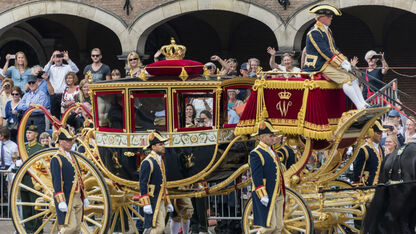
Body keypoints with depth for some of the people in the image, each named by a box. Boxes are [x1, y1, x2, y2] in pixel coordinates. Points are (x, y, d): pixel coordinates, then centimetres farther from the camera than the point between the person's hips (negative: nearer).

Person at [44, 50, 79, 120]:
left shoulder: (67, 67, 8)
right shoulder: (51, 68, 12)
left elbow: (76, 70, -9)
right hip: (53, 96, 2)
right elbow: (44, 73, -6)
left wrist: (68, 60, -19)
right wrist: (50, 62, -17)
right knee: (54, 116, 3)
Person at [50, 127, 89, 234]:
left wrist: (84, 197, 22)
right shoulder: (56, 159, -9)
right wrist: (61, 201, -22)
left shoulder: (73, 157, 18)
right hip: (66, 200, -8)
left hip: (77, 199, 8)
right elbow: (56, 182, -15)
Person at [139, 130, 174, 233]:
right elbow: (143, 184, -17)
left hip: (160, 201, 9)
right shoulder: (148, 162, -12)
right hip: (152, 201, -9)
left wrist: (168, 203, 23)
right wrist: (146, 204, -23)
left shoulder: (160, 161, 17)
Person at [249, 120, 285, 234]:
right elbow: (256, 177, -18)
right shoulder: (256, 154, -12)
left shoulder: (272, 152, 17)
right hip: (266, 197, -9)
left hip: (278, 196, 9)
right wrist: (263, 196, -23)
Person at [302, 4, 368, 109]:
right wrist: (341, 64, -20)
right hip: (318, 66, -10)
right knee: (345, 79, -22)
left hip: (328, 63, 10)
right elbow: (325, 52, -21)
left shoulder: (327, 31, 16)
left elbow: (334, 49, 19)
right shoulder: (314, 33, -17)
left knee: (352, 77, 1)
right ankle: (360, 108, -24)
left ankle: (364, 104, -4)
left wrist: (344, 61, 3)